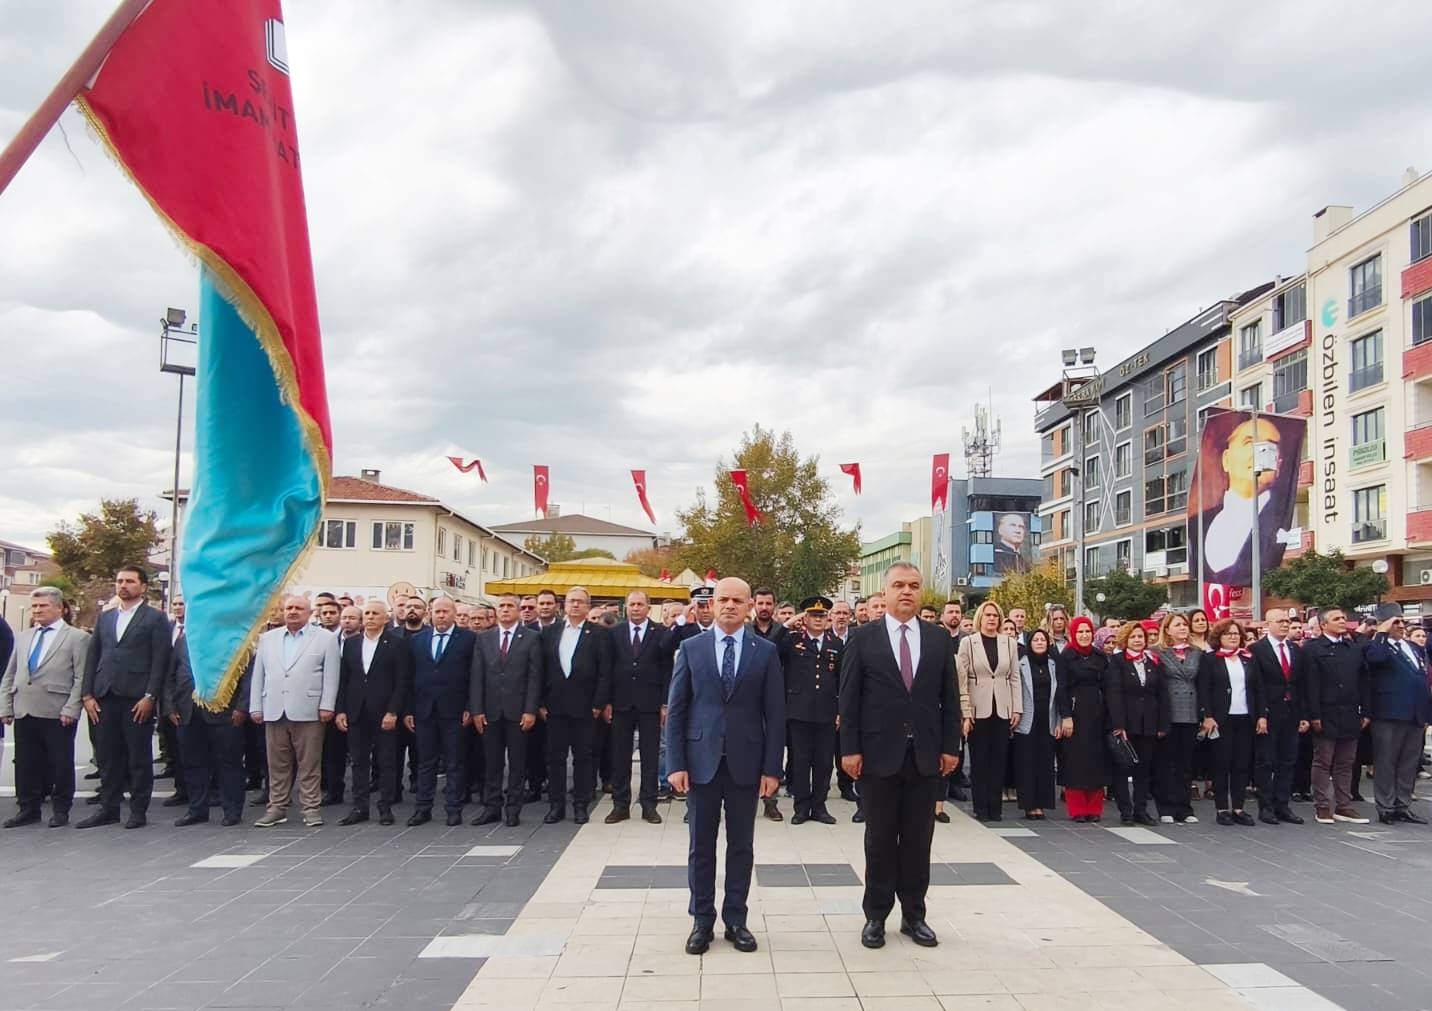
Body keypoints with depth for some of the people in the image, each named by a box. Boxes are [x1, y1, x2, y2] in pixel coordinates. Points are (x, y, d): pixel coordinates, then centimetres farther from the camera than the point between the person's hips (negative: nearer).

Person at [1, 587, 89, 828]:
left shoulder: (77, 637, -1)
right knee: (26, 764, 9)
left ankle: (60, 810, 14)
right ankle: (28, 809, 20)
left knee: (60, 764, 3)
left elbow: (81, 678, -7)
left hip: (57, 714, -5)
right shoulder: (23, 637, 17)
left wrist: (71, 709, -14)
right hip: (24, 712, 5)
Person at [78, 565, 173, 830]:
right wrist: (87, 694, 5)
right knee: (108, 757, 8)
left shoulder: (156, 618, 1)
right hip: (104, 698, 5)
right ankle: (108, 808, 17)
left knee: (139, 757, 1)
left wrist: (149, 697, -13)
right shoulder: (105, 617, 16)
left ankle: (139, 810, 9)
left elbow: (160, 661, -6)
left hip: (137, 698, -5)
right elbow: (92, 657, 14)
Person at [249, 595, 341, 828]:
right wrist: (255, 707, 8)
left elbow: (331, 675, -2)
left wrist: (327, 706, -9)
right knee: (277, 764, 9)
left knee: (309, 764, 1)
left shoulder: (325, 638, 3)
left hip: (308, 711, -3)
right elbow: (258, 675, 13)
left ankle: (311, 808, 8)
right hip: (274, 711, 3)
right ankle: (277, 807, 17)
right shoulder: (268, 638, 14)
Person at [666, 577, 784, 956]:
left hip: (745, 761, 0)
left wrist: (772, 768, -5)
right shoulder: (691, 648, 2)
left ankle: (735, 919, 21)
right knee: (701, 844, 8)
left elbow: (775, 714, 1)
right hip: (702, 760, 0)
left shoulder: (766, 651, 1)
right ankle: (702, 920, 20)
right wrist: (676, 764, -5)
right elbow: (676, 710, 1)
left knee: (741, 844, 9)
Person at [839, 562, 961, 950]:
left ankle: (914, 915, 21)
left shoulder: (939, 640, 6)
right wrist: (850, 748, -8)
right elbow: (849, 698, -3)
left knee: (919, 839, 9)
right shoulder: (863, 638, -1)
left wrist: (950, 746, 2)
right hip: (879, 754, -2)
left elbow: (949, 698, 8)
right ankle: (876, 915, 19)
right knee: (880, 839, 7)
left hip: (926, 755, 2)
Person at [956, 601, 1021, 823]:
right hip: (978, 710, -2)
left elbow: (1015, 678, 9)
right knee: (979, 761, 3)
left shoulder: (1010, 643, 8)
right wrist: (965, 713, -8)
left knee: (998, 760, 5)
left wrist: (1017, 709, 2)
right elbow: (962, 680, -3)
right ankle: (981, 809, 10)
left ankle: (996, 808, 12)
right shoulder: (968, 643, 0)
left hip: (1003, 710, 2)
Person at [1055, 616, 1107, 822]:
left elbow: (1106, 687, 10)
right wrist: (1066, 716, -13)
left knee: (1096, 759, 5)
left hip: (1097, 713, 4)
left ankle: (1094, 808, 12)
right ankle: (1077, 809, 4)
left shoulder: (1100, 657, 10)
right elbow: (1061, 689, -6)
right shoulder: (1065, 657, -2)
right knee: (1075, 759, -2)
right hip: (1075, 712, -4)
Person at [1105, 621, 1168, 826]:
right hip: (1125, 722, -4)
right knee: (1122, 768, 2)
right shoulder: (1116, 661, -2)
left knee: (1144, 768, 8)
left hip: (1148, 724, 4)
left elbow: (1162, 694, 8)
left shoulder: (1154, 661, 10)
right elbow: (1113, 694, -9)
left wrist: (1163, 725, 1)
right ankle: (1125, 811, 8)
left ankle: (1141, 810, 15)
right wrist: (1118, 724, -17)